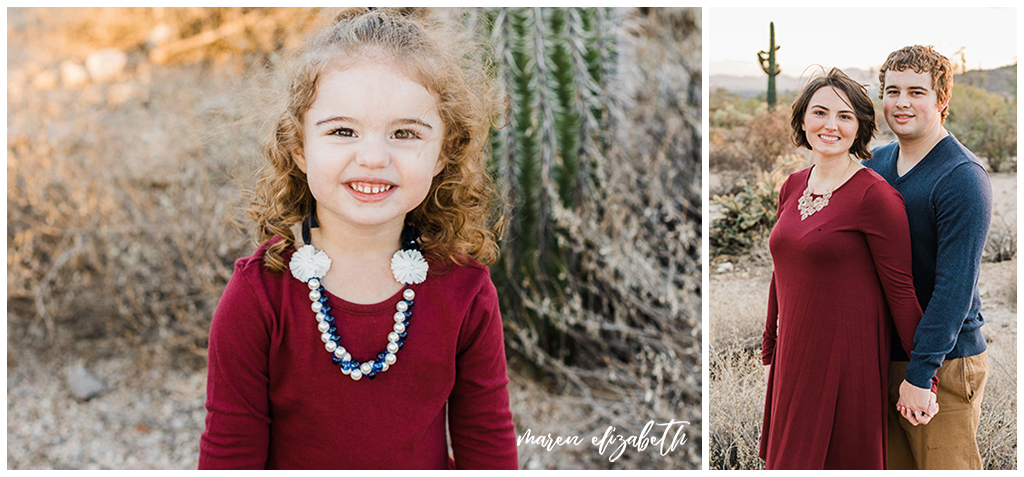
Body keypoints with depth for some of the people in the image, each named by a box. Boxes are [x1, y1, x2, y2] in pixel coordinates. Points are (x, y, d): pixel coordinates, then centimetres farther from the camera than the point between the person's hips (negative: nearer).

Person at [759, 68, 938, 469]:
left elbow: (901, 289, -12)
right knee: (790, 459, 15)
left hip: (847, 361, -6)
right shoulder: (793, 186, 7)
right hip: (794, 359, 6)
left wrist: (920, 378, -11)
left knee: (843, 458, 5)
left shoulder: (875, 196, -13)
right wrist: (770, 352, 19)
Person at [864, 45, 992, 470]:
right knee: (893, 466, 13)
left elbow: (955, 286, -19)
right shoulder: (877, 163, 8)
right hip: (882, 356, 7)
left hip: (943, 361, -7)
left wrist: (921, 371, -22)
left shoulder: (962, 178, -15)